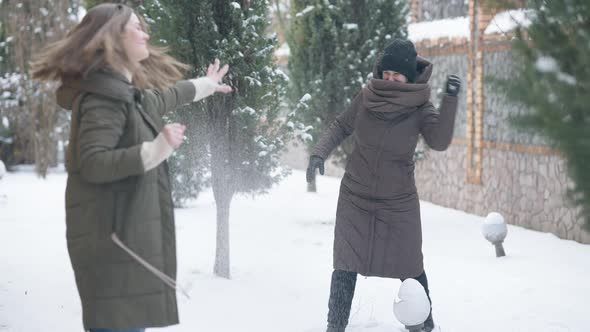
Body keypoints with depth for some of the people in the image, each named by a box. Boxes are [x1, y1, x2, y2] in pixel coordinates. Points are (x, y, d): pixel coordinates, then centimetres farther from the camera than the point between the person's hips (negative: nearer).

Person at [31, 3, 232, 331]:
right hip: (112, 238, -11)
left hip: (128, 235, 11)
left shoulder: (127, 93, 16)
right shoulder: (104, 95, -15)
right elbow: (92, 163, -25)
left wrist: (204, 85, 54)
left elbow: (158, 99, 39)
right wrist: (156, 150, -35)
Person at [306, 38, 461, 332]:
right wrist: (319, 153, -9)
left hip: (399, 203, -1)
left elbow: (439, 141, -27)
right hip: (355, 198, 1)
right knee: (346, 266, -1)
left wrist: (450, 99, -35)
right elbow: (340, 127, 6)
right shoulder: (368, 97, -7)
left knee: (409, 266, 7)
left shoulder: (420, 107, -12)